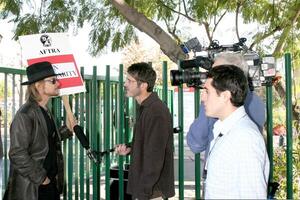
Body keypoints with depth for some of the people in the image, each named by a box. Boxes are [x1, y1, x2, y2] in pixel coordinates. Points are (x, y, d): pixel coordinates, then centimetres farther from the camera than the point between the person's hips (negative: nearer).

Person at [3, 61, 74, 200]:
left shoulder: (46, 112, 10)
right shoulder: (25, 115, -17)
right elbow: (17, 154, -20)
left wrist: (67, 130, 10)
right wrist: (40, 178, -16)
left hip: (51, 183, 8)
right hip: (33, 188, -8)